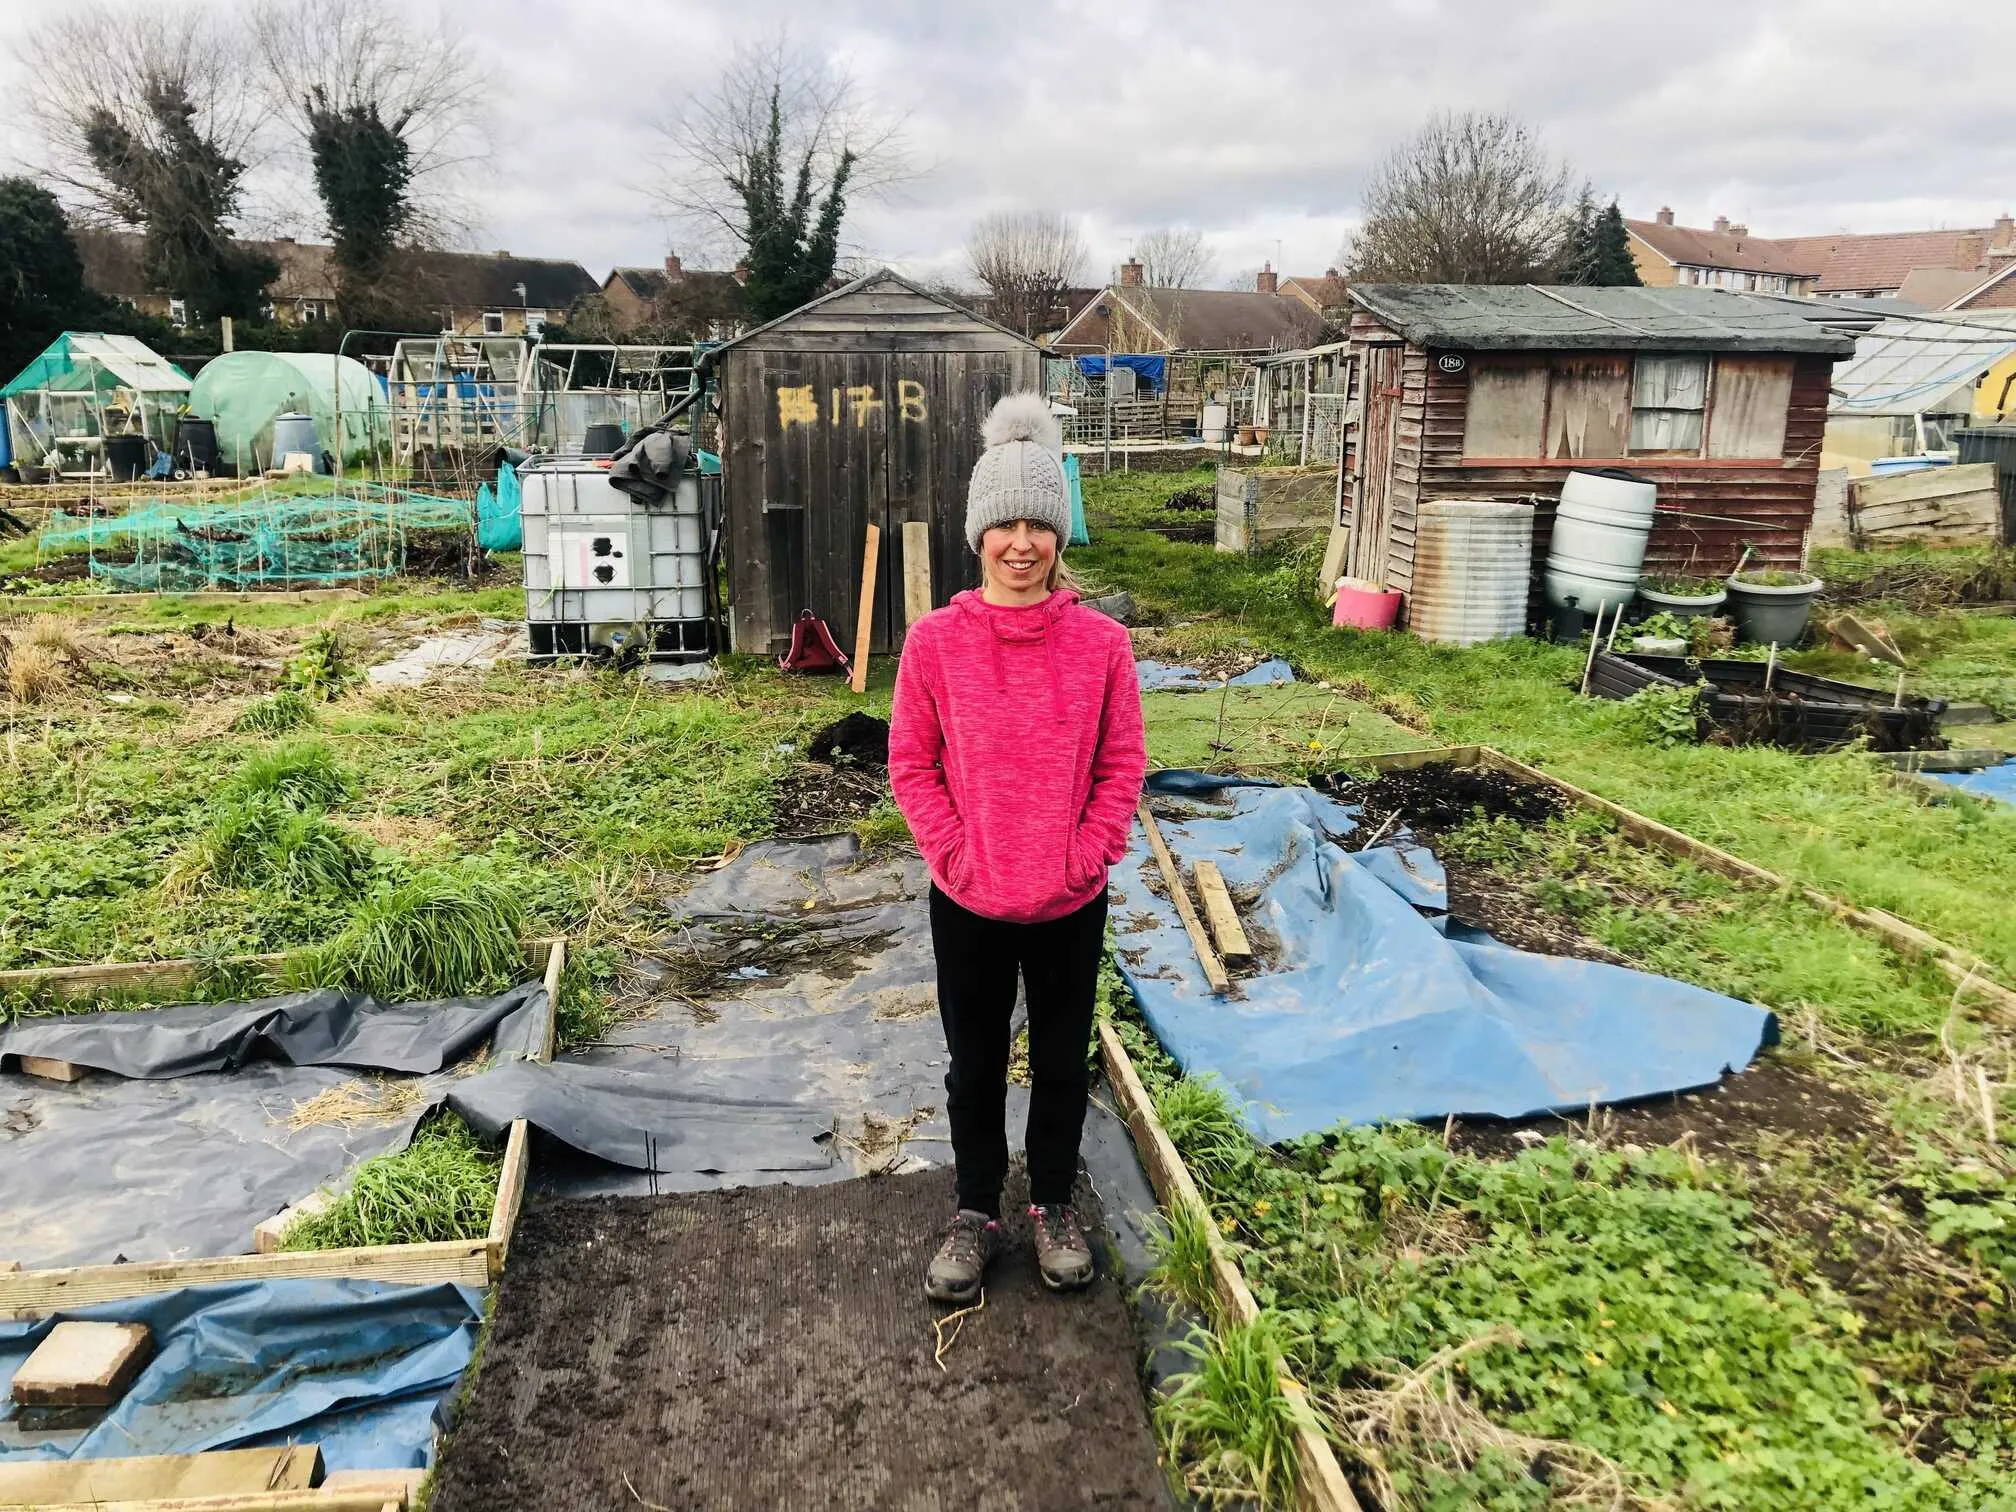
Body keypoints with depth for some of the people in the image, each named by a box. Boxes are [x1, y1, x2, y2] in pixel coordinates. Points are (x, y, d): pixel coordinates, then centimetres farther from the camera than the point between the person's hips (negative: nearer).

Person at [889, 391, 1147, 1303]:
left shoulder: (1101, 643, -8)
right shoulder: (935, 641, -9)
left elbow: (1122, 769, -3)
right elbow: (910, 765, -4)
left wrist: (1080, 861, -10)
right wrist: (956, 858, -11)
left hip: (1071, 902, 0)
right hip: (967, 902, 0)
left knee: (1063, 1060, 17)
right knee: (975, 1064, 16)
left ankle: (1055, 1206, 39)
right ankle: (976, 1212, 37)